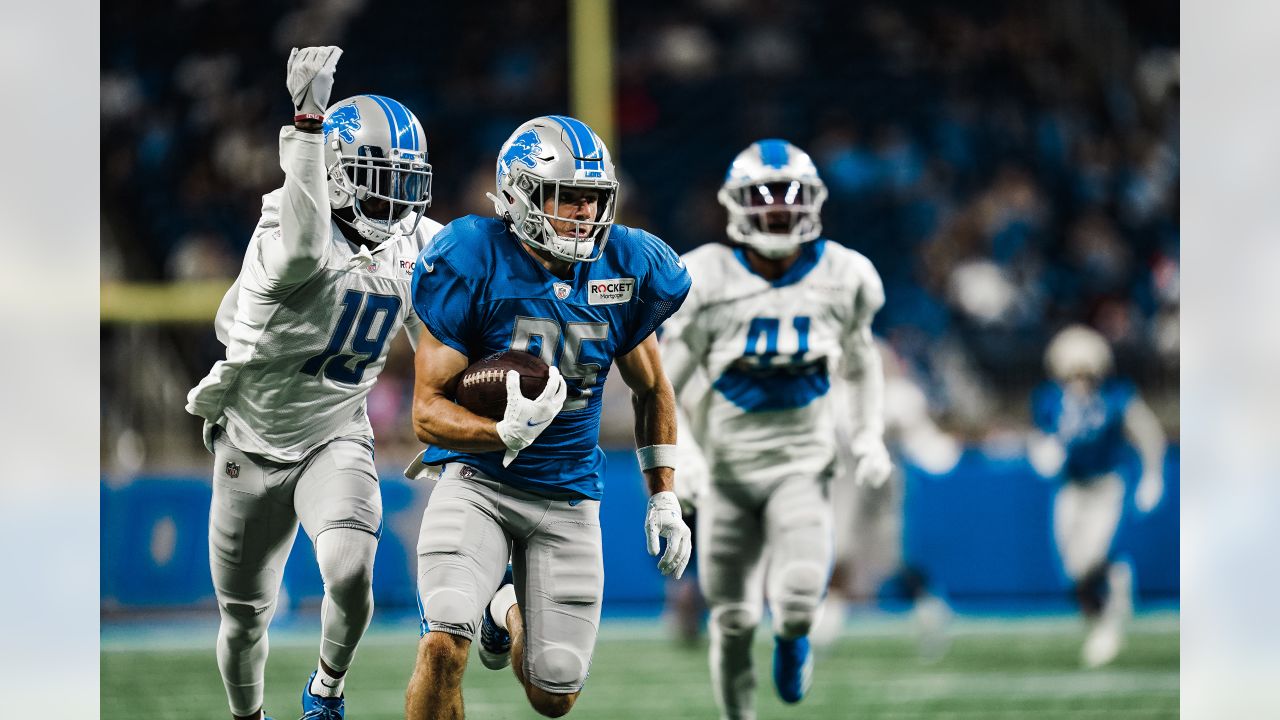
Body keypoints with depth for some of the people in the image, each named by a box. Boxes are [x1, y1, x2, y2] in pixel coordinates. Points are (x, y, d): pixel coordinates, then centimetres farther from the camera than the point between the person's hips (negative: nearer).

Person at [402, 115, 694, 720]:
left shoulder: (624, 267, -4)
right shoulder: (473, 266, -16)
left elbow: (651, 390, 14)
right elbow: (427, 410, -15)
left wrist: (663, 498, 11)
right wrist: (505, 433, -34)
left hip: (569, 495, 3)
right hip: (477, 479, -3)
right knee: (444, 645, -27)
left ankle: (509, 612, 42)